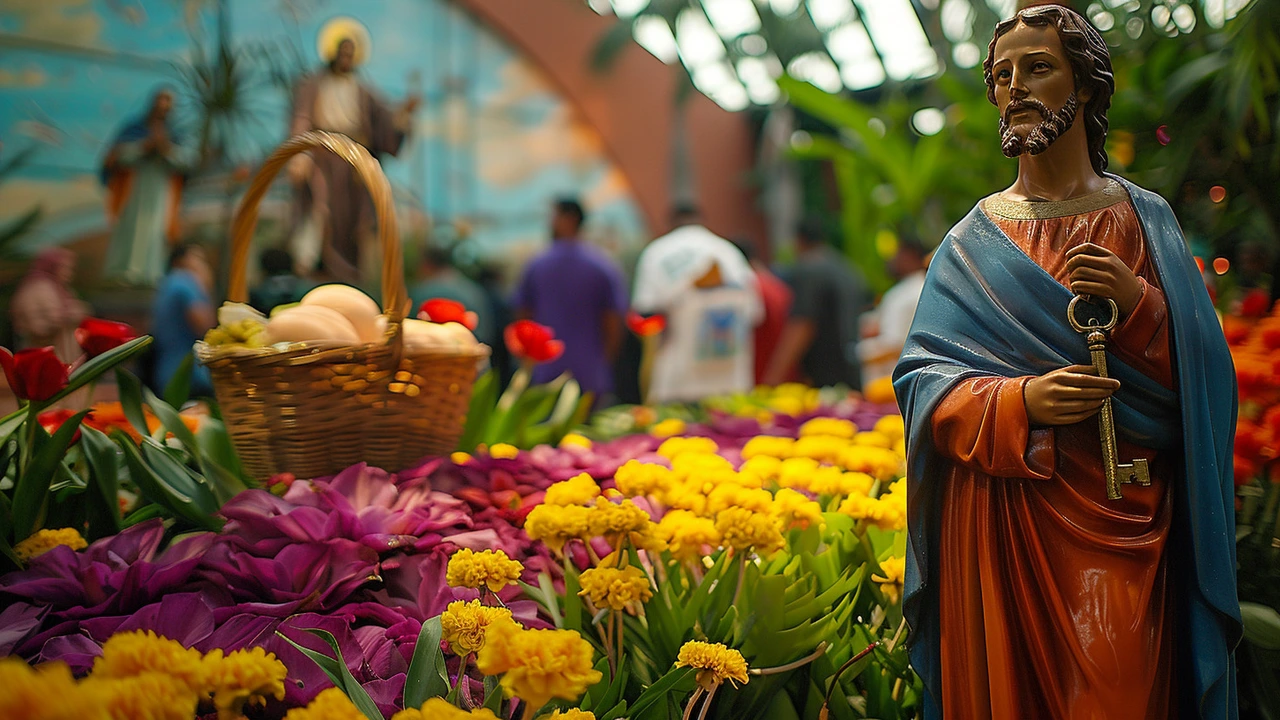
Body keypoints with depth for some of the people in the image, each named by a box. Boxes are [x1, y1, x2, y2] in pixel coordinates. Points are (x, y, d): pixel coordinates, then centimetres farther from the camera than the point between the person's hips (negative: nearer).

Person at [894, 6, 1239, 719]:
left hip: (1116, 524, 0)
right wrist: (1021, 402, -19)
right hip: (1000, 522, 1)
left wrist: (1138, 304, -15)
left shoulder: (1144, 219, 7)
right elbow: (921, 382, -1)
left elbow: (1205, 377, 3)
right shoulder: (972, 243, 8)